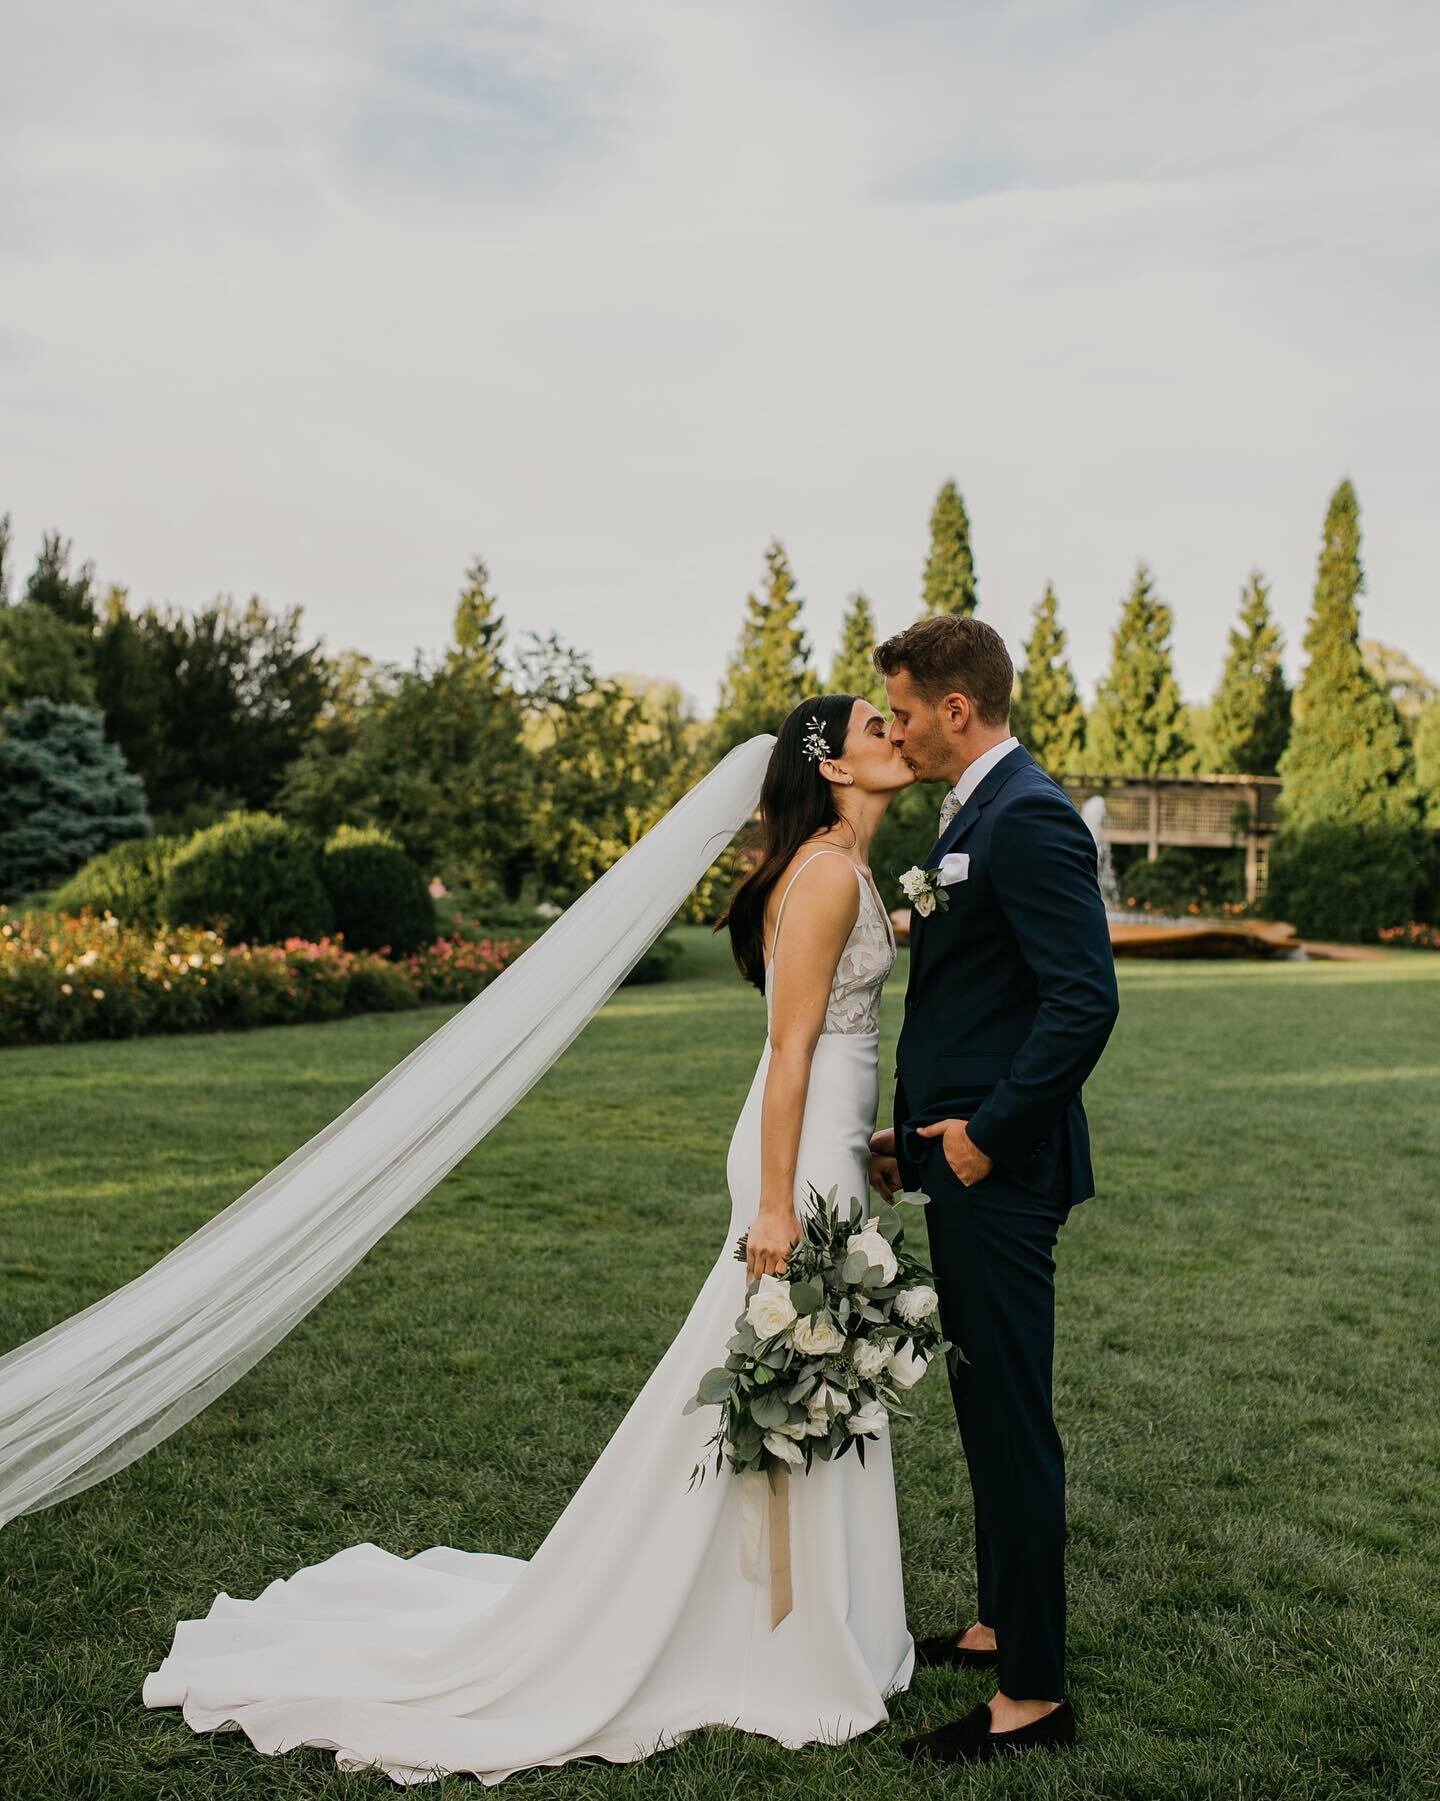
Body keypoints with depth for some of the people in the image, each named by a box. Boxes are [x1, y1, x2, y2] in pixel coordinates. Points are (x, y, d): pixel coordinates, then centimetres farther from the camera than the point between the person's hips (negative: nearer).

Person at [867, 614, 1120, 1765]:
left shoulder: (1027, 817, -17)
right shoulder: (979, 814, 15)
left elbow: (1086, 998, -25)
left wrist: (989, 1132, -19)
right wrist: (918, 1129, 14)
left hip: (1001, 1170, -11)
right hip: (968, 1158, 11)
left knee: (1011, 1422, -2)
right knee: (988, 1409, 20)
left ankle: (1034, 1693, 10)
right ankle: (1002, 1626, 35)